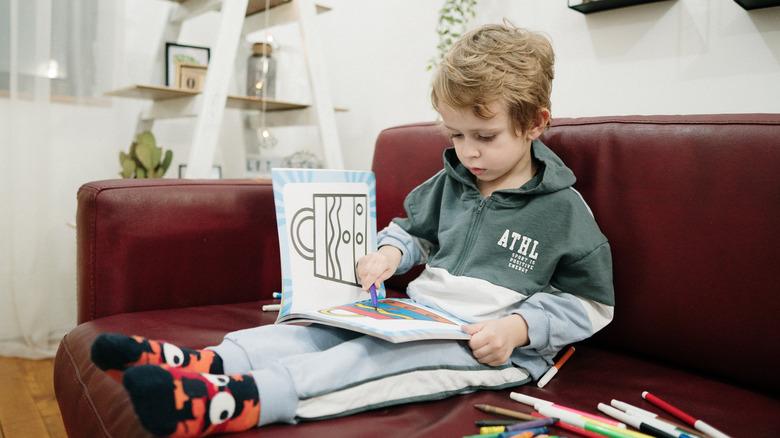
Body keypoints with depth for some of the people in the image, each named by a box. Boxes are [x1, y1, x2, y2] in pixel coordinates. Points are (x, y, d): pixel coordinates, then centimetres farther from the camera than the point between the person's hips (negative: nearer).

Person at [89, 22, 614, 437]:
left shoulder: (561, 208, -7)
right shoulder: (449, 182, 11)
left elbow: (591, 302, -4)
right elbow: (413, 228, 26)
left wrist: (519, 327, -18)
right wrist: (390, 252, 2)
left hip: (497, 345, -6)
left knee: (372, 358, -32)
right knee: (324, 329, -15)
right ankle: (205, 363, -30)